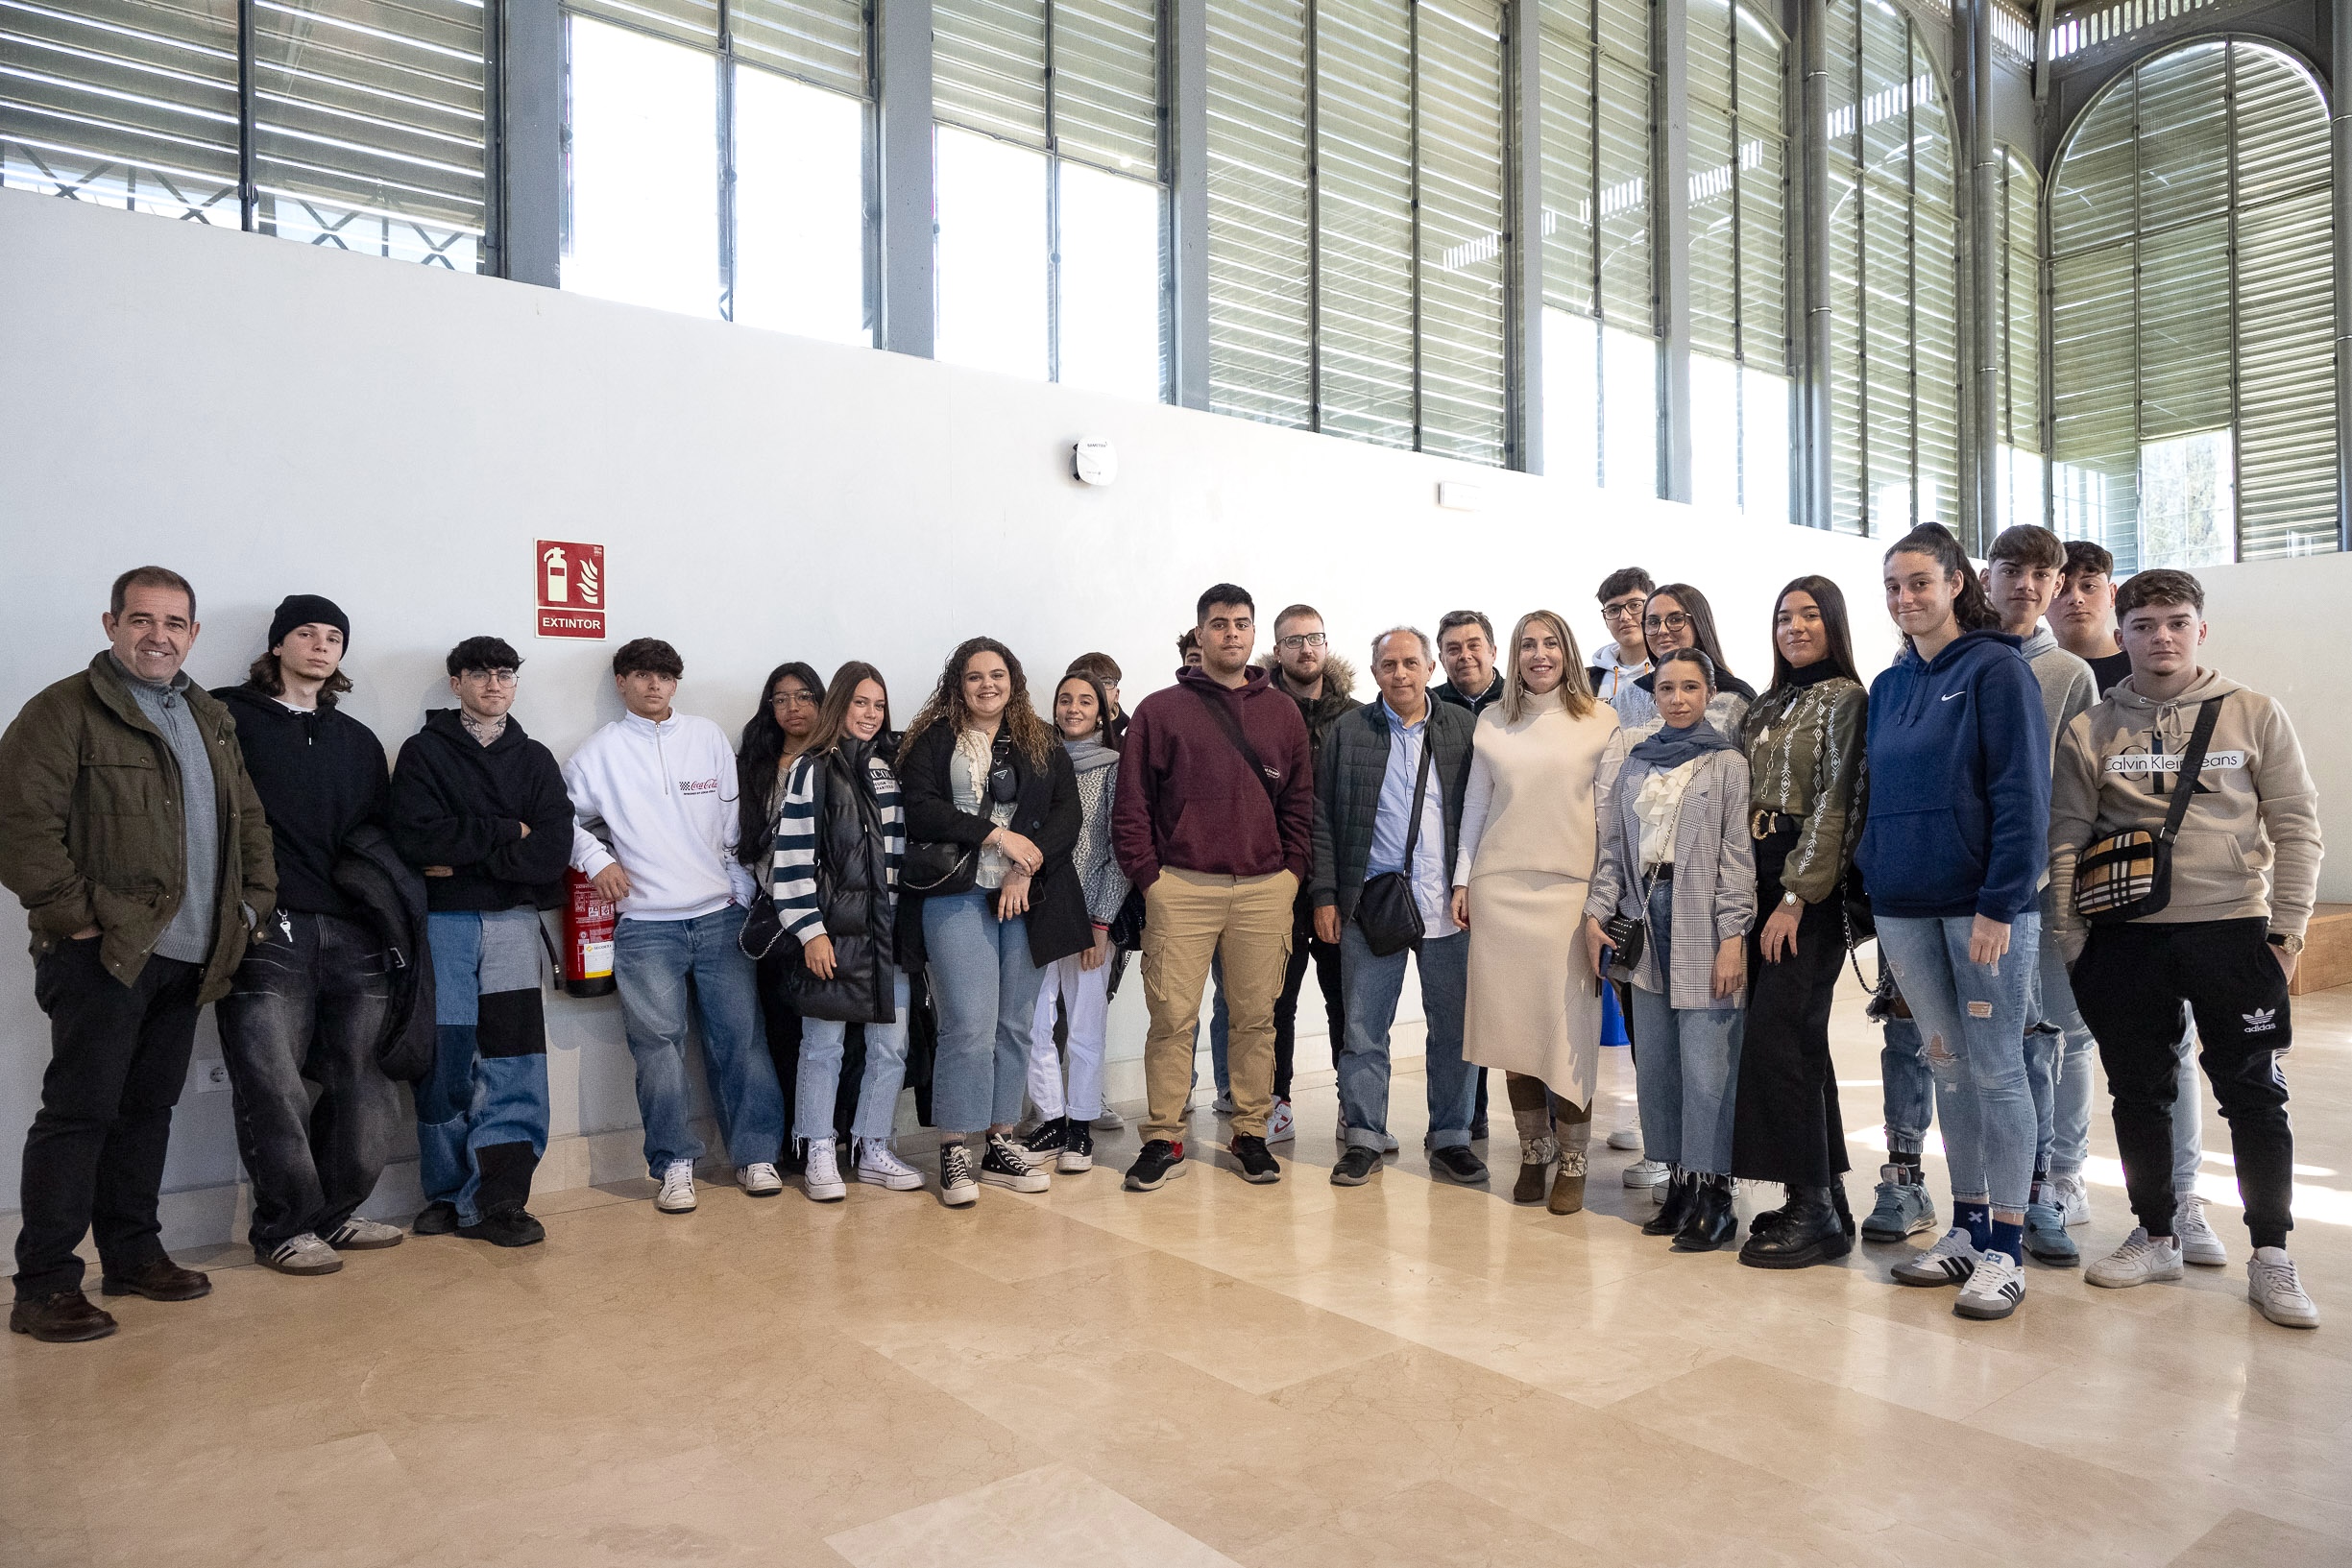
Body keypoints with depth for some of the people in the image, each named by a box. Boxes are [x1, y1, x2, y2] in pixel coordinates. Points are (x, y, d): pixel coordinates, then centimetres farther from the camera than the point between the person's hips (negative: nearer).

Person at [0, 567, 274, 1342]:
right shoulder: (63, 711, -6)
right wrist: (77, 914, -16)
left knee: (148, 1109, 14)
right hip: (103, 953, -7)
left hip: (186, 956, 7)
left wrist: (255, 898, 11)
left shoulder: (210, 720, 17)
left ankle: (132, 1254, 25)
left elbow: (248, 819, 22)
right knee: (80, 1111, -3)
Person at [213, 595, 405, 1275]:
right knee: (275, 1093, -4)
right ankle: (284, 1227, 11)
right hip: (266, 936, -4)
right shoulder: (230, 717, 6)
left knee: (368, 1091, 3)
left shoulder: (358, 740, 20)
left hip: (355, 938, 4)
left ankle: (333, 1212, 20)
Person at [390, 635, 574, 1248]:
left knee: (514, 1061, -5)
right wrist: (506, 830, -5)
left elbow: (552, 851, -1)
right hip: (442, 922, -1)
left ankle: (497, 1200, -3)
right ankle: (449, 1193, 13)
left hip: (513, 921, 2)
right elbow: (416, 838, -10)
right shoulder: (424, 751, 8)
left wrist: (463, 861, -8)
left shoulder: (536, 760, 14)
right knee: (445, 1059, 1)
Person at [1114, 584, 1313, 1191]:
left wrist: (1293, 871, 3)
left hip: (1264, 890, 2)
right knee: (1172, 1017, -1)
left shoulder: (1283, 713, 13)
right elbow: (1132, 804, 3)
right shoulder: (1160, 711, 6)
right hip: (1181, 889, -2)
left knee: (1256, 1017, 6)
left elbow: (1300, 801, 12)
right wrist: (1148, 876, -4)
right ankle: (1163, 1140, 9)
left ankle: (1252, 1135, 18)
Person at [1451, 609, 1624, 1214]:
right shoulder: (1492, 722, 11)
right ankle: (1533, 1151, 18)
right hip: (1499, 890, 2)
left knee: (1568, 1028, -3)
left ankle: (1572, 1162, 10)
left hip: (1569, 891, -2)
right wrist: (1463, 879, 9)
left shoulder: (1601, 723, 3)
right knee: (1512, 1025, 4)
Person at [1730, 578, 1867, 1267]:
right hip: (1762, 882, 8)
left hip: (1809, 887, -7)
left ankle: (1815, 1213, -3)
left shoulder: (1843, 698, -5)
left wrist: (1795, 896, -17)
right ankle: (1823, 1198, 17)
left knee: (1776, 1038, -11)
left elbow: (1834, 804, -12)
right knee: (1799, 1039, 10)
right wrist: (1758, 893, 8)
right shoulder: (1768, 706, 17)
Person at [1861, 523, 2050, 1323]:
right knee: (1947, 1066, 12)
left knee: (1996, 1069, 0)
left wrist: (2000, 904, -18)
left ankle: (2005, 1250, 9)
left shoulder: (1996, 669, -6)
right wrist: (1872, 880, 8)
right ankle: (1967, 1229, 23)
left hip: (1983, 906, -6)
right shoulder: (1887, 687, 13)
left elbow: (2022, 796, -12)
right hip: (1905, 909, 6)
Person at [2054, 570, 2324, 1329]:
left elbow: (2295, 826, 2)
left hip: (2232, 931, -1)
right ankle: (2155, 1236, 25)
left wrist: (2286, 930, -3)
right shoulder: (2090, 730, 3)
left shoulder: (2255, 714, 2)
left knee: (2254, 1096, 4)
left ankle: (2271, 1257, 17)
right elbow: (2065, 839, 3)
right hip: (2127, 938, 1)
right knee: (2138, 1093, 9)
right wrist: (2070, 940, -1)